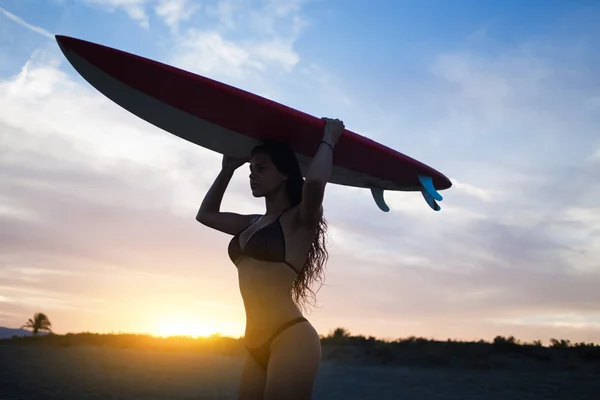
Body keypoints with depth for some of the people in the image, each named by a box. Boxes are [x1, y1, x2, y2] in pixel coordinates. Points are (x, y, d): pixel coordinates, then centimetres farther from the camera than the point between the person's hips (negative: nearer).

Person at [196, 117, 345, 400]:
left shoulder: (298, 220, -3)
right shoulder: (253, 224, 20)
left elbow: (314, 182, -25)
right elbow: (206, 214, 33)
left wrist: (328, 140, -8)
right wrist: (228, 169, 28)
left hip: (291, 339, -8)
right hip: (258, 345, 8)